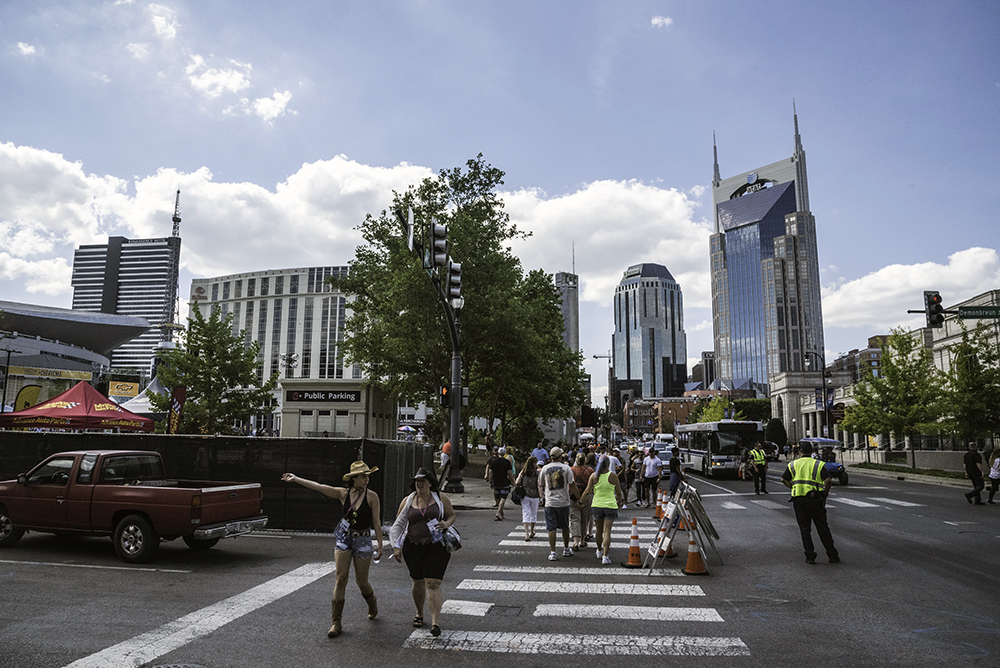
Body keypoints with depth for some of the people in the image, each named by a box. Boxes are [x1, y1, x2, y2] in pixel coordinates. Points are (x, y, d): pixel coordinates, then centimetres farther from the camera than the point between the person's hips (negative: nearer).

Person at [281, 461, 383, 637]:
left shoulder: (372, 496, -9)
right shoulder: (343, 493, -2)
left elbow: (377, 523, -6)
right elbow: (318, 487, -4)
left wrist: (379, 545, -5)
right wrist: (295, 479, -7)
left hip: (363, 541, -2)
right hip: (344, 538, 2)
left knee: (361, 581, 6)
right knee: (341, 578, -5)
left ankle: (373, 604, 39)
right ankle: (336, 622, 3)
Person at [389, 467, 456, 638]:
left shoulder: (441, 498, 0)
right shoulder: (407, 502, 4)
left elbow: (452, 515, 10)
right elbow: (398, 525, 9)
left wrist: (446, 524, -13)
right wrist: (396, 546, 2)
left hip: (436, 547, -2)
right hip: (413, 548, 3)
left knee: (433, 584, -11)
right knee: (418, 582, 15)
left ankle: (436, 622, -10)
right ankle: (419, 614, 38)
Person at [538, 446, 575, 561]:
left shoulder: (544, 468, 2)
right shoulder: (566, 468, -3)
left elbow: (540, 485, 12)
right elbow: (572, 485, -7)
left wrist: (541, 495, 30)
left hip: (550, 503, 0)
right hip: (564, 502, 0)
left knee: (551, 528, 3)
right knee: (565, 527, 16)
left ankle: (553, 553, 0)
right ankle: (566, 549, 29)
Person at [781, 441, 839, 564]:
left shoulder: (793, 464, 9)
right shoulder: (819, 464, 3)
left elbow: (783, 479, 2)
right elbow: (828, 479, -11)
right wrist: (825, 492, 2)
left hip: (798, 499, 1)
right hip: (814, 498, -1)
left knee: (804, 528, 7)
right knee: (822, 528, 9)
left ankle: (810, 556, 6)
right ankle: (833, 555, 14)